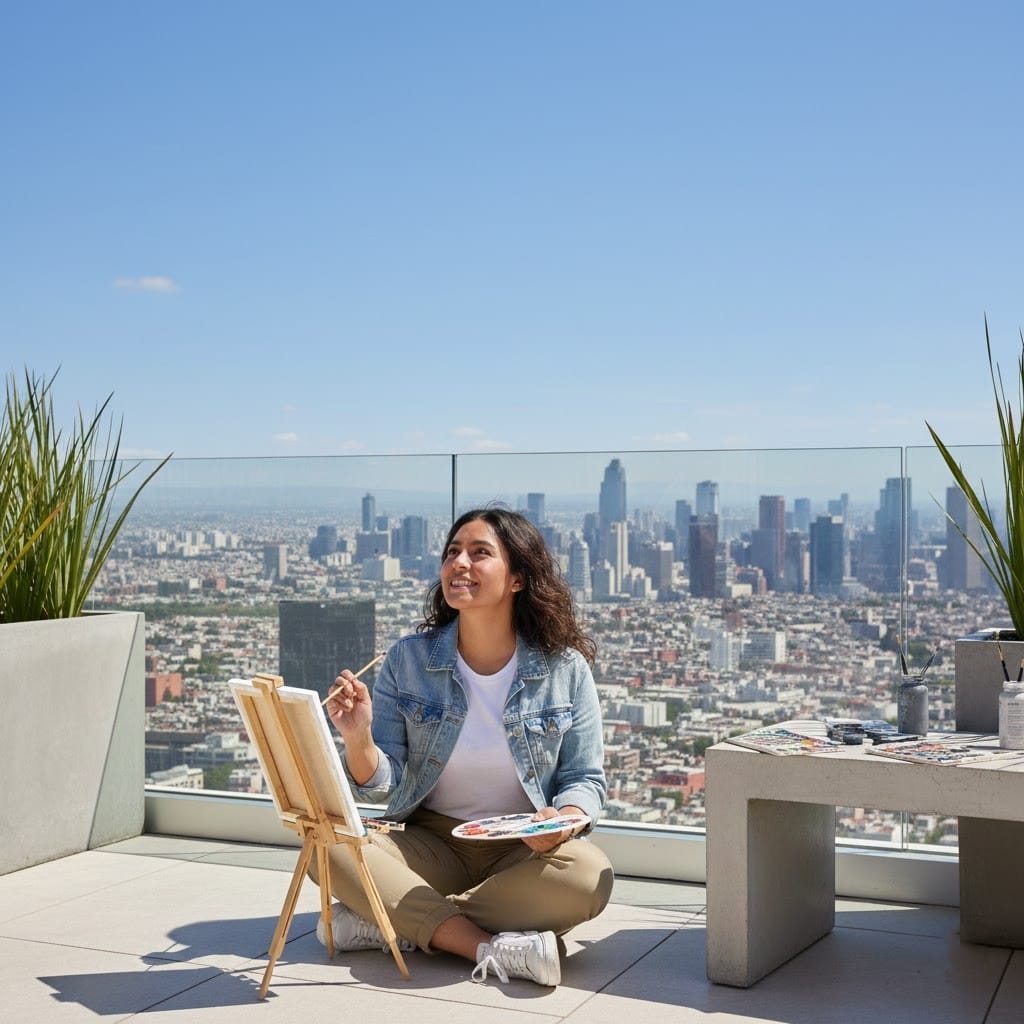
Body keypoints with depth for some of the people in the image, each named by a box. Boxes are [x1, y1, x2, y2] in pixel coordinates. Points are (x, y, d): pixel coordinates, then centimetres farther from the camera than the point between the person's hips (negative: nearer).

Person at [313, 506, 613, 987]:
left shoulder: (565, 669, -5)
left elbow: (585, 780, 0)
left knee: (589, 876, -33)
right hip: (429, 844, 1)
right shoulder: (408, 659, -2)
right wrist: (357, 738, -25)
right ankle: (488, 947, -30)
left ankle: (397, 923, -23)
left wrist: (563, 819, -22)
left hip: (524, 852, 0)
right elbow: (381, 785, -3)